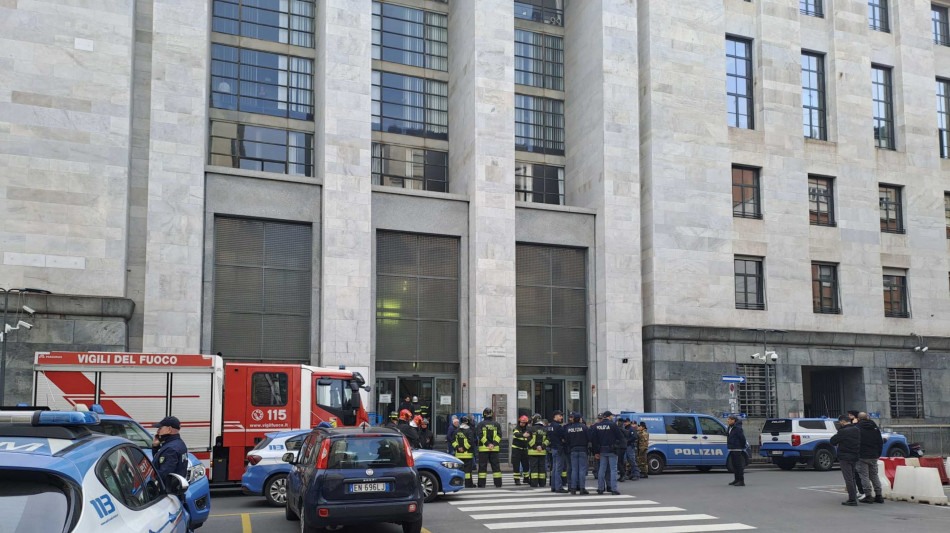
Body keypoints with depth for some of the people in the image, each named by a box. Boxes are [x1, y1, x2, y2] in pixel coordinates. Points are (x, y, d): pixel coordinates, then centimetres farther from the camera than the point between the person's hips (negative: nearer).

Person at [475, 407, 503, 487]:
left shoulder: (480, 424, 0)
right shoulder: (496, 424, 8)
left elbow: (480, 435, -10)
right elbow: (499, 435, -2)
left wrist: (487, 444, -12)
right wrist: (493, 444, -9)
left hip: (483, 448, -2)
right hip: (495, 448, 2)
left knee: (482, 466, 1)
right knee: (495, 465, 8)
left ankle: (481, 484, -2)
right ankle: (498, 483, 7)